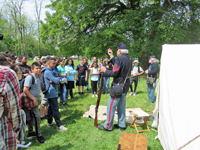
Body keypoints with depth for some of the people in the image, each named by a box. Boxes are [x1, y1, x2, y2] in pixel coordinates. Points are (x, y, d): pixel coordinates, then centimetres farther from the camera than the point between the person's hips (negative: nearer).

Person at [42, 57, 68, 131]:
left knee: (51, 108, 18)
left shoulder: (51, 71, 15)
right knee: (55, 109, -6)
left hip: (52, 93, 10)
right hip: (52, 94, -10)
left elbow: (57, 80, 10)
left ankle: (49, 122, 32)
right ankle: (59, 126, 1)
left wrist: (54, 80, -13)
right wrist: (58, 79, -1)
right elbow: (56, 81, -24)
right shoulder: (48, 72, -18)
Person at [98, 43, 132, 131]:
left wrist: (105, 70, -5)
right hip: (125, 85, 9)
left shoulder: (120, 58, -19)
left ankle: (107, 126, 13)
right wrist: (111, 56, 22)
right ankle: (121, 125, 30)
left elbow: (114, 73, -21)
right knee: (121, 106, 19)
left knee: (111, 106, 2)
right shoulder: (129, 59, 7)